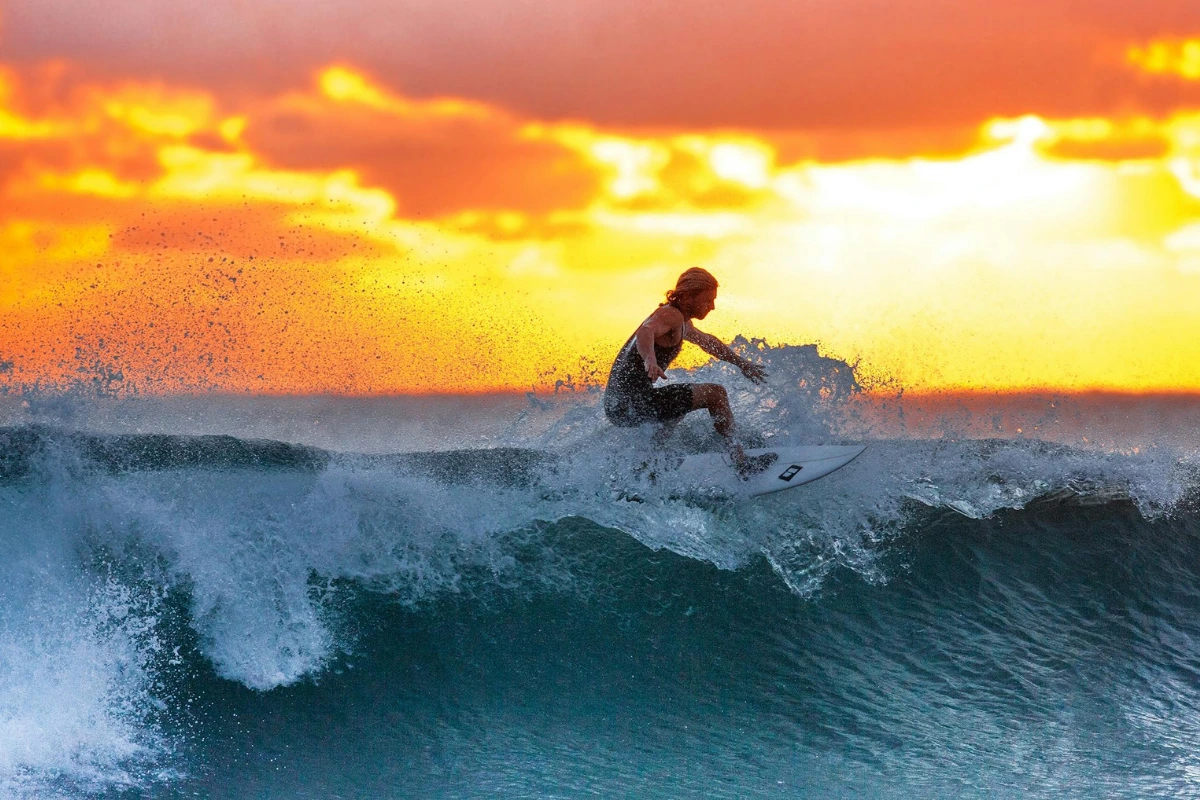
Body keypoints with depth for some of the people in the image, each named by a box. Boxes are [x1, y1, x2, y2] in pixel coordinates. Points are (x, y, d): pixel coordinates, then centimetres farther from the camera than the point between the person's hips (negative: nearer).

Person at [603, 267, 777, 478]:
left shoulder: (681, 322, 20)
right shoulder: (671, 315, -12)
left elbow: (707, 341, 39)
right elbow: (645, 332, -35)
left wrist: (741, 363, 47)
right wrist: (650, 361, -55)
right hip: (632, 402, -10)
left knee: (679, 402, 40)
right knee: (715, 394, -8)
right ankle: (740, 462, -8)